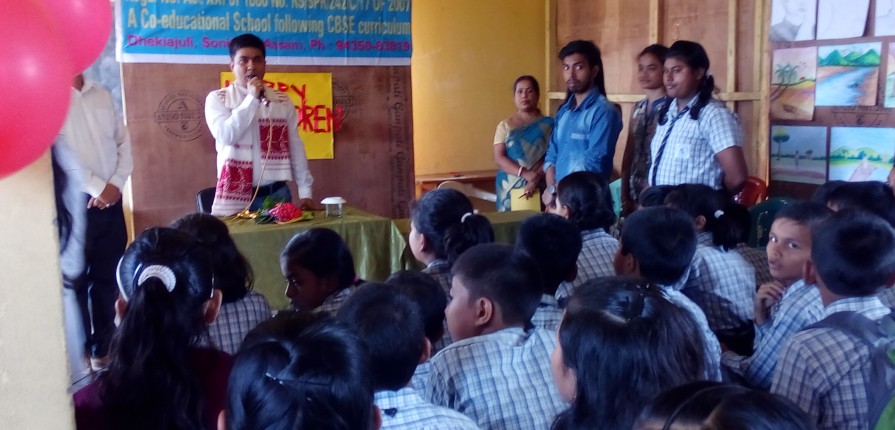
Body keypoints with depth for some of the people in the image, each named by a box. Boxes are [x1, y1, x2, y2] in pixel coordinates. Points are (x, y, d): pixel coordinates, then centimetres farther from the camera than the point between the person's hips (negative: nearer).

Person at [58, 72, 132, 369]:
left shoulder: (102, 95, 12)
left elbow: (123, 141, 10)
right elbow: (58, 149, -14)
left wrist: (116, 183, -5)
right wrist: (96, 187, -15)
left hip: (110, 201, 5)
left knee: (107, 278, 11)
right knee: (75, 281, 3)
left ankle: (104, 347, 23)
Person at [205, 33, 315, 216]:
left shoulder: (282, 101, 8)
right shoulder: (217, 98, 1)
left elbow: (295, 148, 9)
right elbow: (226, 136, -14)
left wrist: (305, 192, 5)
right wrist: (252, 98, -13)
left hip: (277, 194, 2)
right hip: (235, 197, -2)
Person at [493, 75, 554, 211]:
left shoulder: (548, 124, 5)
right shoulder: (505, 126, 8)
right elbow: (499, 159, -2)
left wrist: (536, 179, -19)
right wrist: (525, 174, -16)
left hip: (539, 189, -1)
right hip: (510, 190, 1)